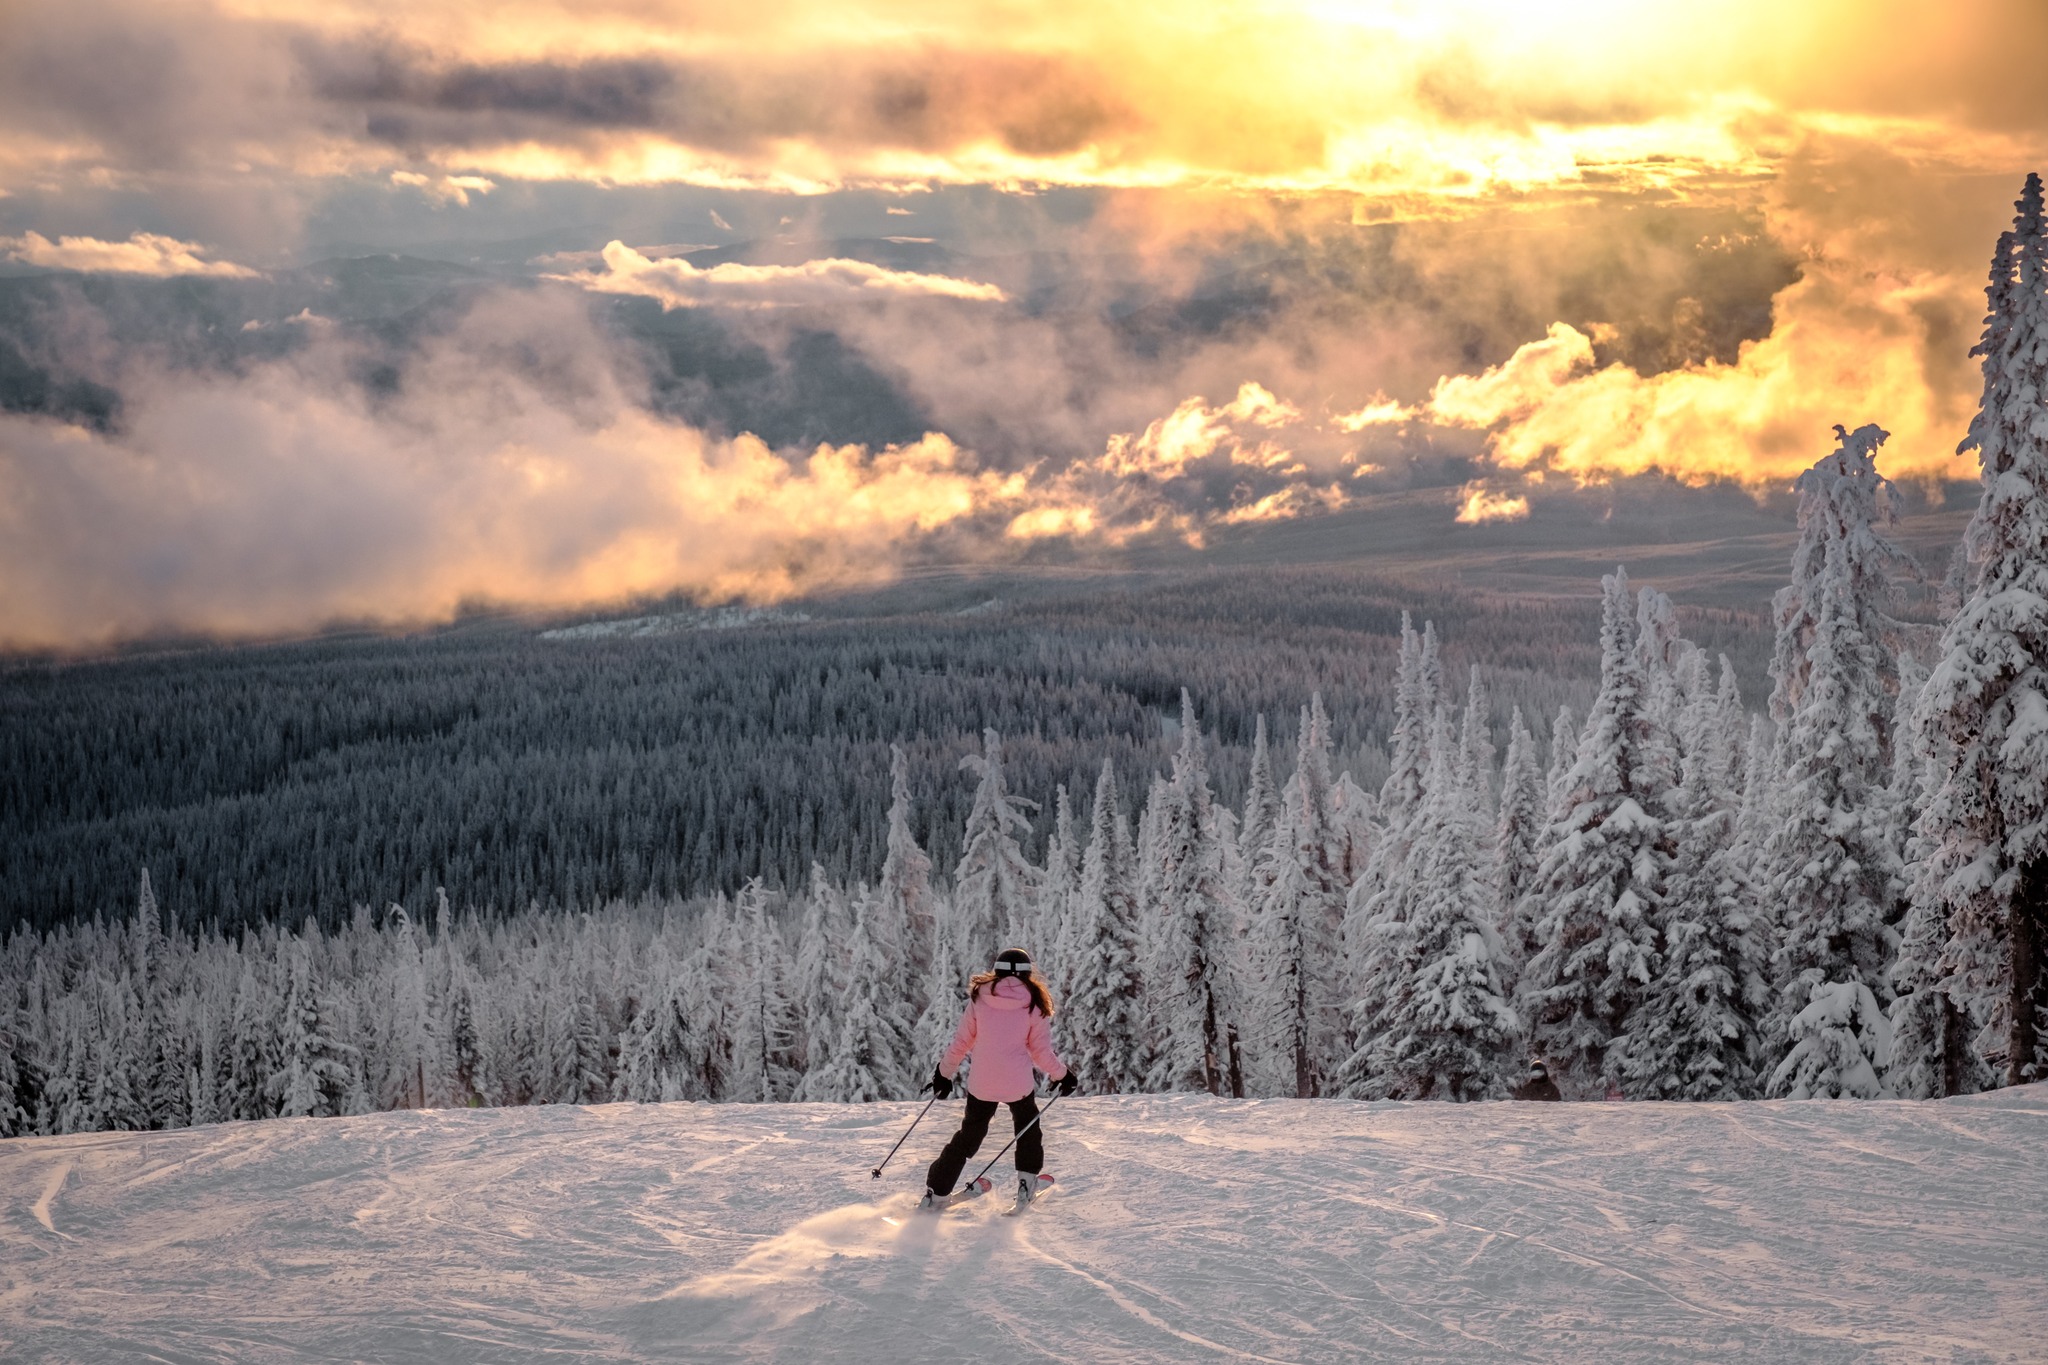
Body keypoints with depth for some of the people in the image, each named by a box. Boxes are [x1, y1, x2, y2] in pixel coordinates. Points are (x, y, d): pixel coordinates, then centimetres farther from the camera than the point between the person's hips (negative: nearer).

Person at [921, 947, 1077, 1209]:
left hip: (981, 1082, 2)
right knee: (1028, 1127, 26)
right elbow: (1041, 1052, -1)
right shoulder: (1034, 1004, -3)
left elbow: (961, 1041, 4)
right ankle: (1026, 1184, 22)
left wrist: (944, 1072, 16)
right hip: (1018, 1083, -2)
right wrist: (1061, 1075, 15)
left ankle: (934, 1194, 12)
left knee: (968, 1136, 15)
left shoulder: (979, 998, 0)